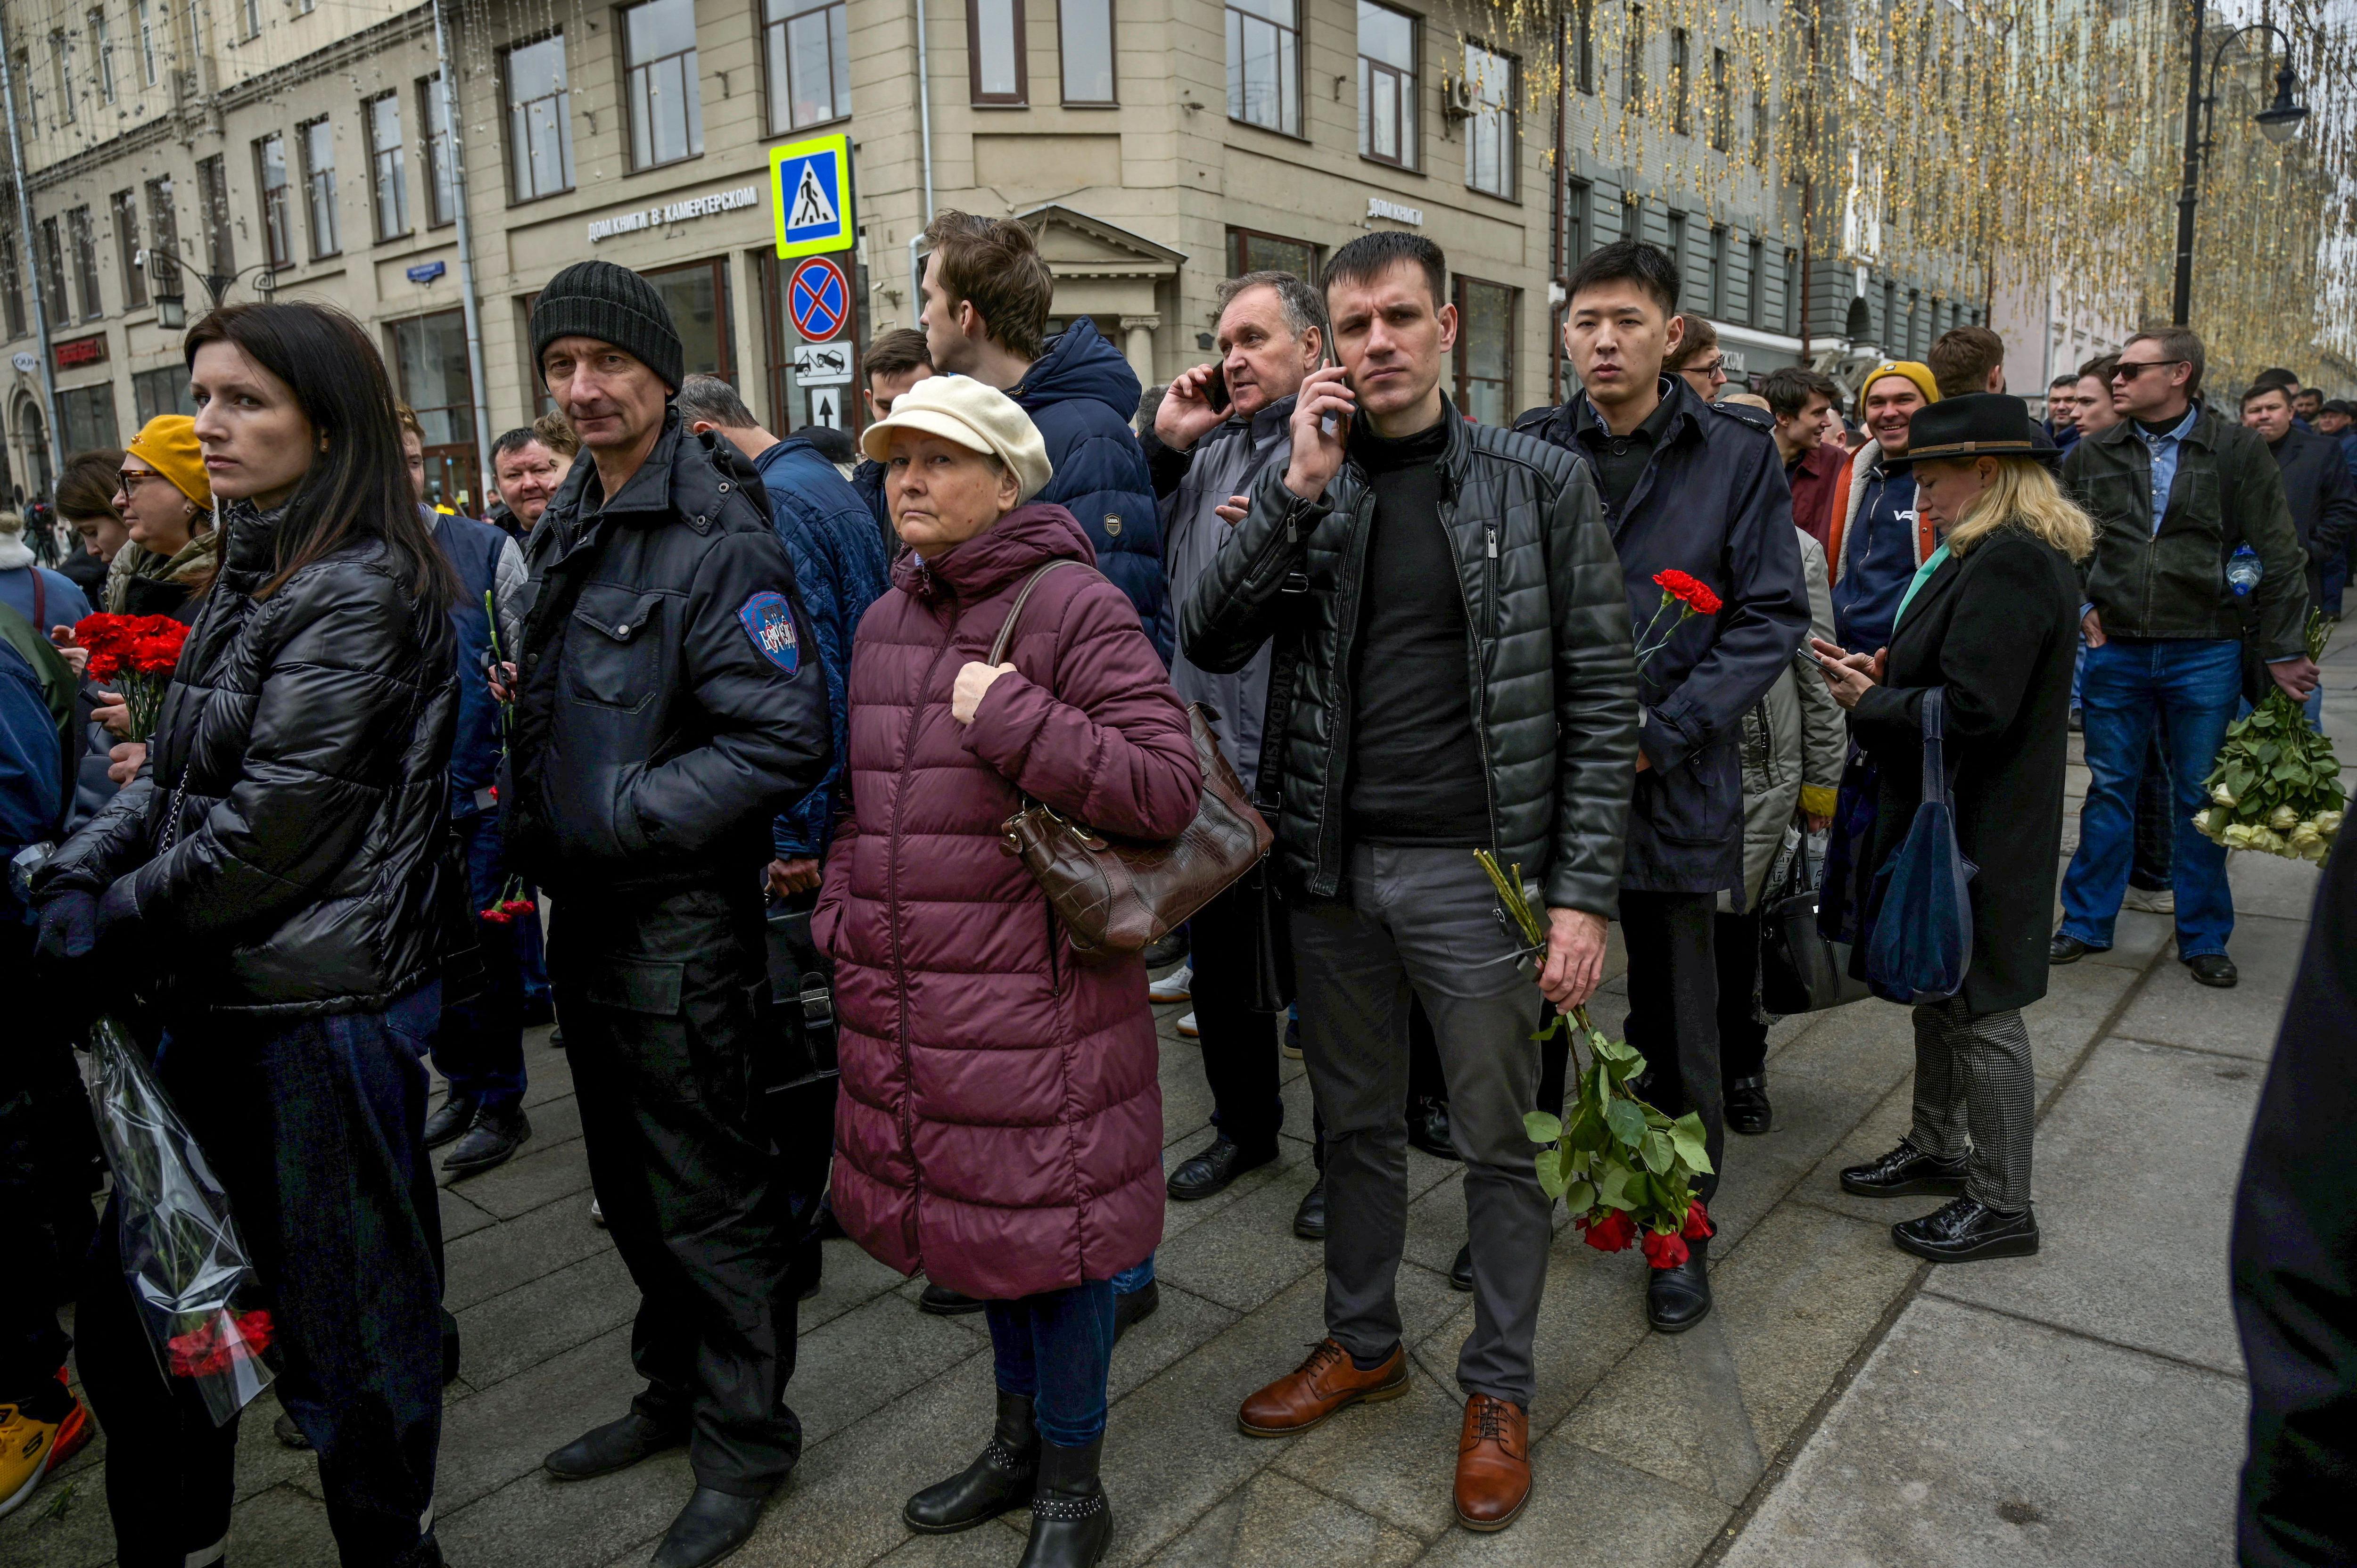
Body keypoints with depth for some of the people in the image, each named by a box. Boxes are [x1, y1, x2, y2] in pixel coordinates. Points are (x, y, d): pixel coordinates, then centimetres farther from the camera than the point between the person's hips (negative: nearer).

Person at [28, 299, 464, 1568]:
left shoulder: (361, 588, -16)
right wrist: (68, 876, -3)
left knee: (343, 1318, 8)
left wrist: (110, 930, -9)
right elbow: (174, 775, 12)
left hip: (326, 1003, -9)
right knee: (133, 1304, 20)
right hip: (223, 993, 9)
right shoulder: (247, 578, 13)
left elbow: (271, 824, -19)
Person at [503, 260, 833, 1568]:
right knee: (632, 1180, 21)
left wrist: (618, 813, -22)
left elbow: (784, 743, -25)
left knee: (711, 1193, 5)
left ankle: (743, 1438, 25)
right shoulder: (566, 528, 12)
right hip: (586, 912, 9)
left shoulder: (718, 537, -17)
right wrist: (528, 805, 9)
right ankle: (677, 1389, 41)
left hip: (679, 921, -9)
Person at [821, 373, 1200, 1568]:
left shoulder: (1074, 608, -12)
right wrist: (844, 911, 11)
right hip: (907, 993, 7)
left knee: (1050, 1224, 6)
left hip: (1037, 996, -7)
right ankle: (1018, 1442, 42)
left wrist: (1011, 717, -23)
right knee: (979, 1215, 20)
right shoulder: (885, 621, 12)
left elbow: (1167, 790, -19)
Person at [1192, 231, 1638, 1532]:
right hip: (1333, 868, 3)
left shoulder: (1540, 482, -3)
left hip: (1476, 866, -3)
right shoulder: (1301, 479, 6)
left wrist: (1582, 891, -11)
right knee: (1356, 1126, 18)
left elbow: (1599, 695, -5)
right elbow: (1210, 643, -5)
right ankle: (1361, 1341, 38)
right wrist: (1303, 487, -14)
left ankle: (1499, 1389, 29)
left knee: (1497, 1141, 10)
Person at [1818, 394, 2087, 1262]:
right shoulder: (2002, 553, 12)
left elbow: (1971, 711, -28)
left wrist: (1867, 706, -14)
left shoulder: (2009, 562, -21)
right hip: (1955, 818, 11)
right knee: (1939, 994, 21)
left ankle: (2002, 1204, 16)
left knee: (1980, 1011, 1)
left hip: (1979, 828, -10)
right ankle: (1938, 1148, 37)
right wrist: (1883, 677, 2)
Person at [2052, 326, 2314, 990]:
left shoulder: (2237, 450, -4)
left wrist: (2283, 649, -4)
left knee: (2202, 799, 9)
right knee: (2108, 791, 10)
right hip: (2115, 652, 2)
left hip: (2206, 653, -1)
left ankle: (2203, 937, 23)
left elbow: (2277, 556, -2)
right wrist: (2080, 606, 0)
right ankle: (2087, 922, 22)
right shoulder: (2092, 455, 2)